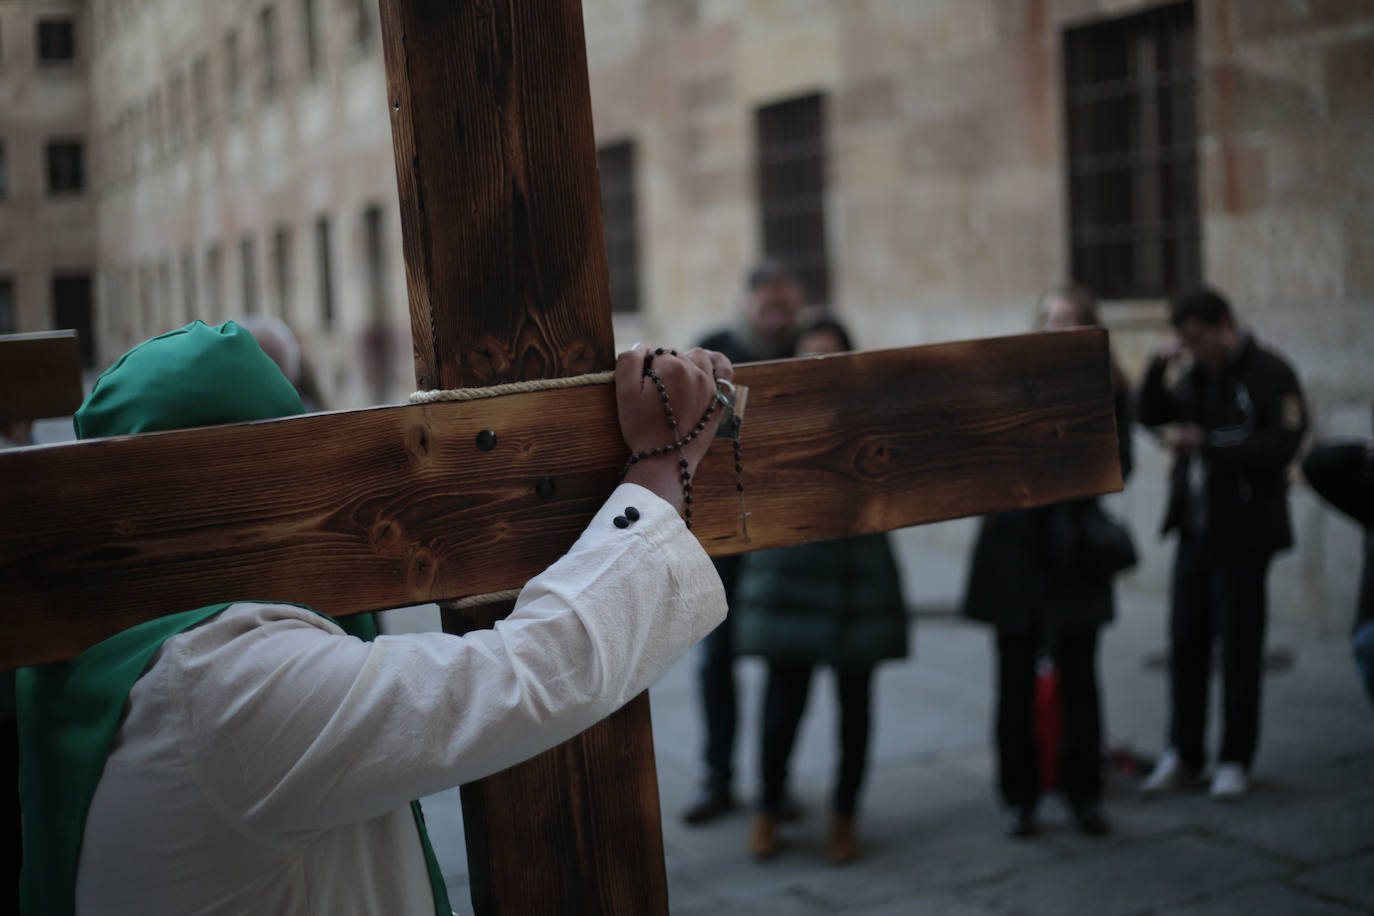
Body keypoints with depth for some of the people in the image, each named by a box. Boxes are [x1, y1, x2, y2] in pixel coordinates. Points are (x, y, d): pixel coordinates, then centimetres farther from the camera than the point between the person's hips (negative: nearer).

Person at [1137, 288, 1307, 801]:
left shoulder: (1270, 374, -9)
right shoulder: (1193, 374, 10)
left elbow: (1279, 447, -18)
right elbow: (1151, 417, 17)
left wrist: (1204, 444, -21)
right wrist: (1160, 369, 1)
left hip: (1242, 535, -6)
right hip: (1195, 529, 6)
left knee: (1239, 648, 2)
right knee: (1186, 642, 8)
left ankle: (1235, 761, 14)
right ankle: (1183, 756, 18)